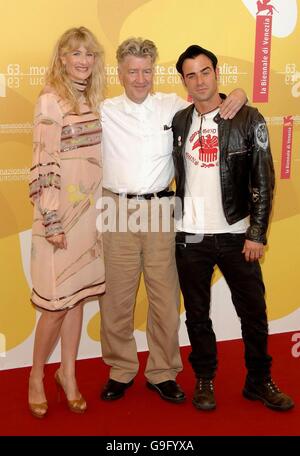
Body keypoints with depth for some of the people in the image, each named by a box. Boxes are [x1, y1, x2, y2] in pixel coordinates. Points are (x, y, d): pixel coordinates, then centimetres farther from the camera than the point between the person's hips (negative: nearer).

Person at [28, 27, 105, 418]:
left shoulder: (94, 100, 11)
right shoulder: (50, 101, -10)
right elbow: (44, 165, -14)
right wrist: (52, 221, -18)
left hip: (90, 211, 6)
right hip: (62, 213, -6)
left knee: (78, 295, 12)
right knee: (58, 301, 0)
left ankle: (68, 373, 27)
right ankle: (36, 377, 21)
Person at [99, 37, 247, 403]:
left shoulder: (173, 106, 8)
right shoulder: (105, 111, 6)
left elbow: (210, 108, 19)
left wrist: (239, 94, 1)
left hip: (161, 210, 1)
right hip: (117, 211, 0)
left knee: (165, 296, 7)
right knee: (116, 298, 6)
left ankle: (162, 373, 24)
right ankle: (120, 370, 25)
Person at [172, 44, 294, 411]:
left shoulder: (247, 119, -3)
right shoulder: (178, 122, 5)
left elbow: (263, 180, -4)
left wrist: (257, 233, -8)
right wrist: (172, 220, 5)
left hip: (236, 234, -2)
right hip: (190, 236, 2)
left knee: (254, 311, 7)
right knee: (197, 314, 11)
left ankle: (259, 381, 26)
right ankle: (204, 380, 28)